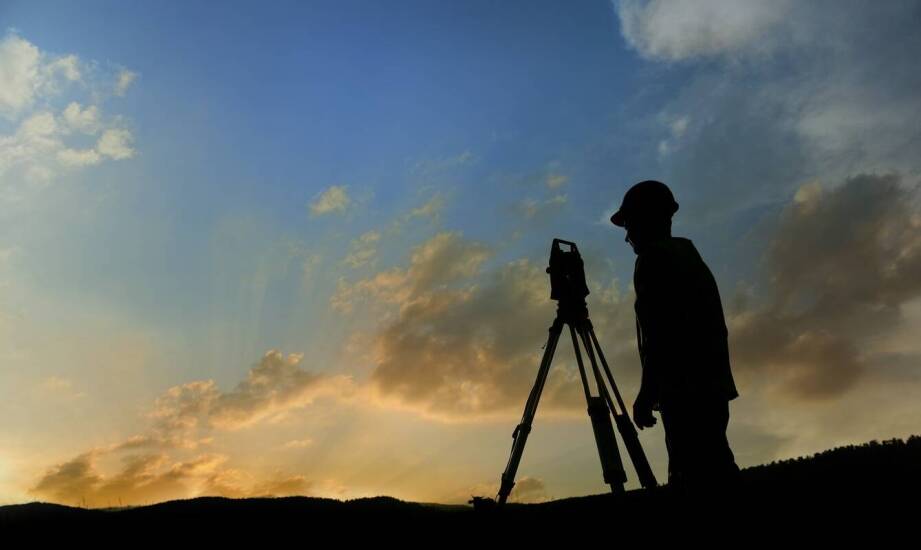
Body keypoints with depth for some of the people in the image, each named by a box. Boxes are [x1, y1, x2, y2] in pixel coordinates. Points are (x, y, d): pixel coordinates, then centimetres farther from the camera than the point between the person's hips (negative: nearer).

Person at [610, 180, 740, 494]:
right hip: (711, 386, 9)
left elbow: (659, 334, -15)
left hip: (685, 391, -9)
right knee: (714, 473, 9)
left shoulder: (653, 260, -6)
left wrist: (647, 392, -12)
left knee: (696, 478, -11)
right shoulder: (690, 257, 21)